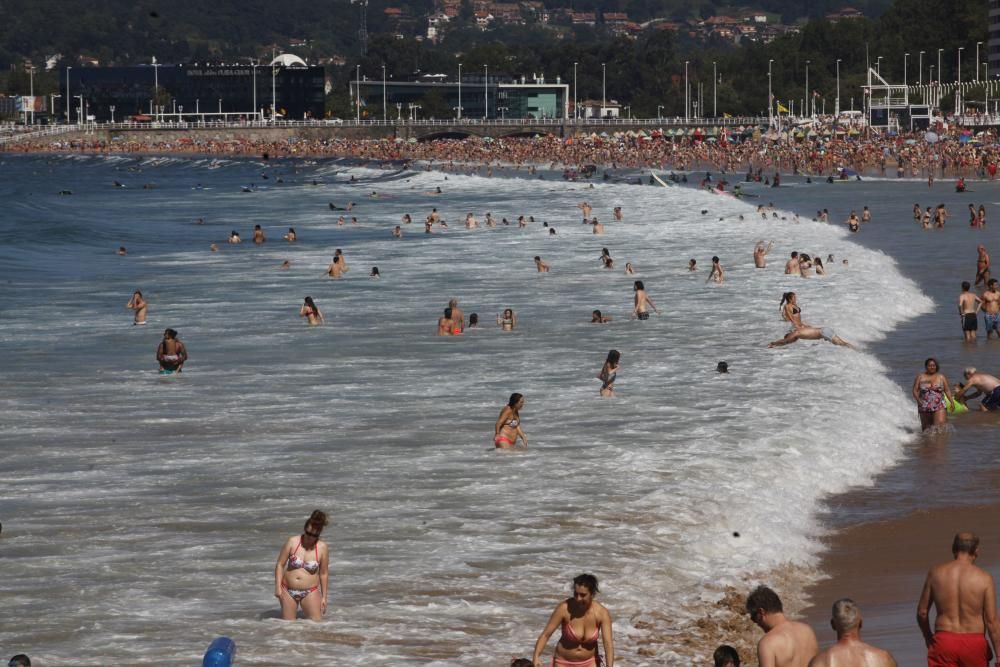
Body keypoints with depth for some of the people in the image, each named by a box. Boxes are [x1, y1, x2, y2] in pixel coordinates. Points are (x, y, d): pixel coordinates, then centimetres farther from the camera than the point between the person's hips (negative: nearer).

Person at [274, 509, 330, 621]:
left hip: (310, 592, -1)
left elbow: (324, 574, 2)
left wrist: (324, 597, 3)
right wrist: (278, 587, -10)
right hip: (288, 590, 1)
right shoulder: (292, 542, -6)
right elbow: (280, 564, -2)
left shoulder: (322, 548, -6)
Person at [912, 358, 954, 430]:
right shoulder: (920, 377, 4)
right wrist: (918, 400, -17)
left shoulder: (941, 377, 5)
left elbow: (947, 390, 5)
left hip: (939, 407, -1)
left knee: (940, 424, -21)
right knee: (926, 427, 13)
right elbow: (915, 390, 2)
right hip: (924, 408, 1)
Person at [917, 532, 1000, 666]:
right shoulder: (984, 578, -6)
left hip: (944, 640, 0)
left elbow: (922, 611, 6)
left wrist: (928, 637, 24)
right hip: (974, 645, 0)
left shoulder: (935, 573, 0)